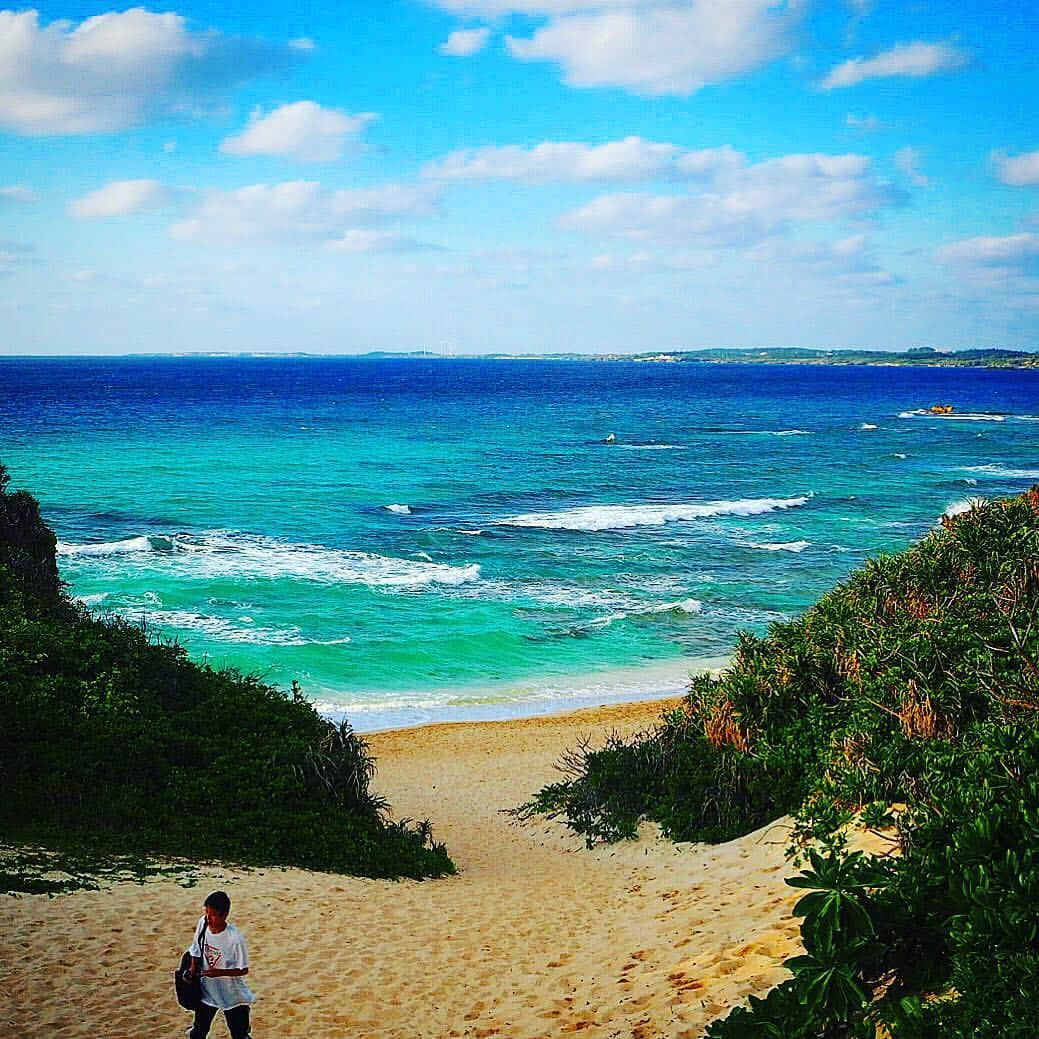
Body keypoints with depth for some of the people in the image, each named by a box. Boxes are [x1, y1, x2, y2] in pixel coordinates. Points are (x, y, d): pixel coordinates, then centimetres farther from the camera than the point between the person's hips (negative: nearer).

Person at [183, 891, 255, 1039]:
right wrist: (192, 971, -11)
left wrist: (219, 972, -30)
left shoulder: (235, 938, -27)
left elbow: (243, 970, -19)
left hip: (233, 996, -4)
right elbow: (196, 952, 4)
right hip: (206, 990, 5)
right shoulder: (202, 923, -13)